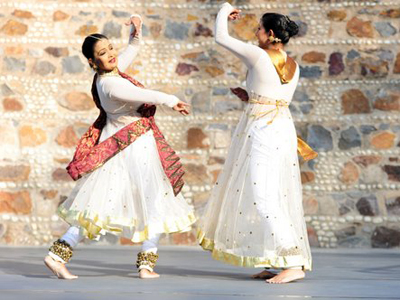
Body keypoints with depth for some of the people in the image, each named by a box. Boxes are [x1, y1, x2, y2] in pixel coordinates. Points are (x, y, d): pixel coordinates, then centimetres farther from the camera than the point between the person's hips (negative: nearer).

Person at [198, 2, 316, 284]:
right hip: (284, 127, 8)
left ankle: (294, 264, -15)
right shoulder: (294, 66, 10)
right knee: (278, 195, 11)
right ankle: (276, 262, 14)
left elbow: (221, 37, 1)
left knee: (261, 197, -9)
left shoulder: (258, 55, -9)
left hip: (261, 130, -8)